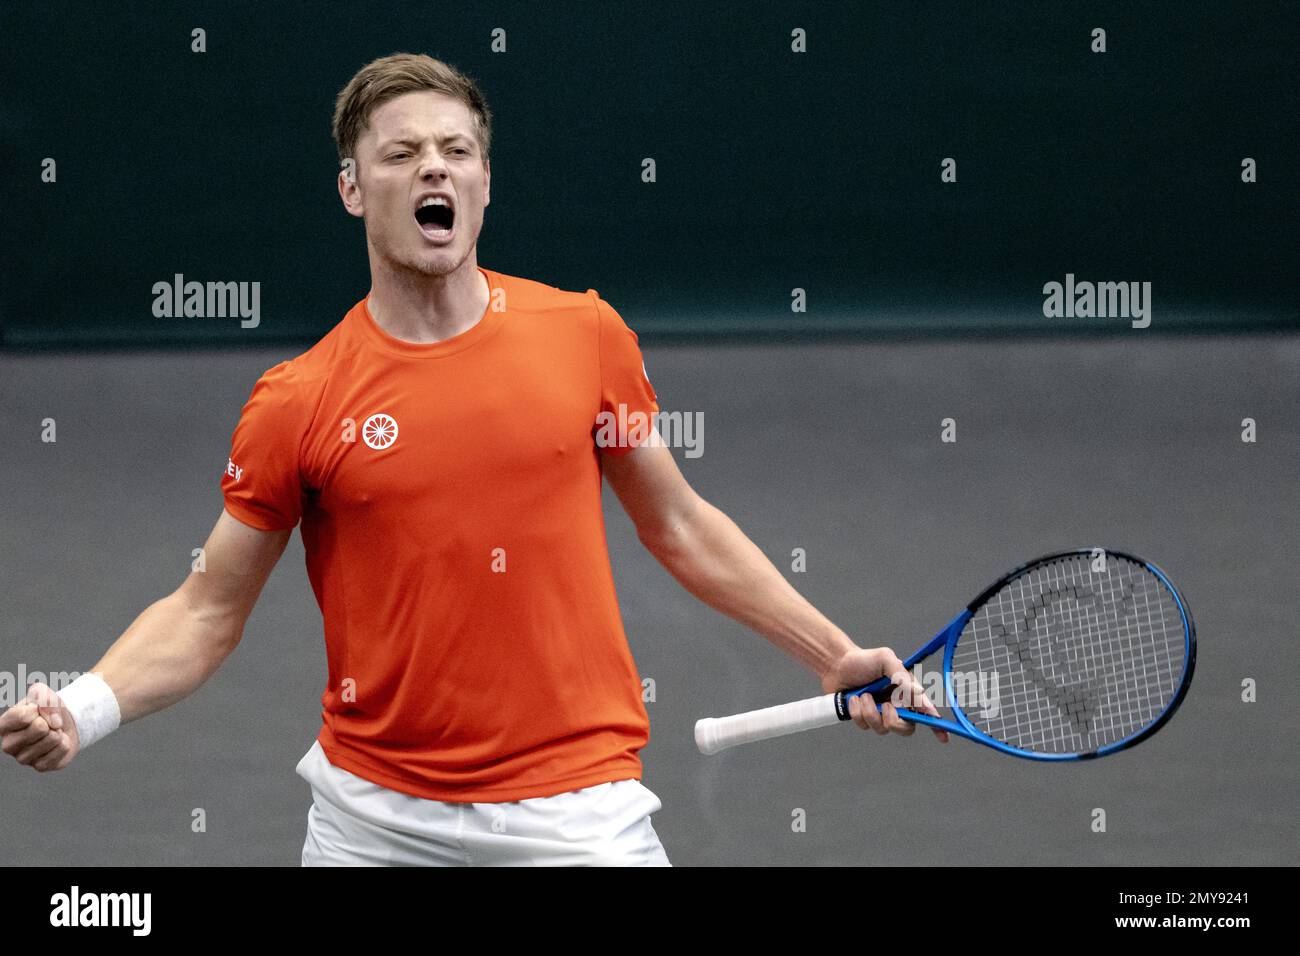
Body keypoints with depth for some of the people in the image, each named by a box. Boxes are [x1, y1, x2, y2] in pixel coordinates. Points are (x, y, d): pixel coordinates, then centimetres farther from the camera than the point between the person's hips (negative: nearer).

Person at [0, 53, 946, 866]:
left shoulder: (585, 333, 0)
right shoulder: (296, 402, -3)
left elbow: (681, 529, 12)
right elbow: (206, 613, 2)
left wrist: (835, 655, 8)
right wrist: (83, 711, -15)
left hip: (575, 811, 0)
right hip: (375, 817, 0)